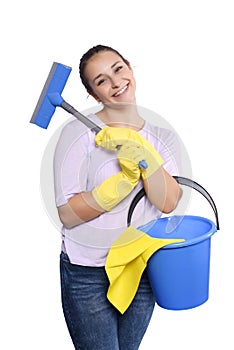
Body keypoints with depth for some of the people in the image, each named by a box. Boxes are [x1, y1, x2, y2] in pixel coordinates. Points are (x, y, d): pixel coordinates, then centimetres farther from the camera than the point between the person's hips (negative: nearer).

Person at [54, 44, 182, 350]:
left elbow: (168, 203, -11)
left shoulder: (162, 137, 1)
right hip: (88, 273, -4)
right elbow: (68, 214, -16)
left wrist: (145, 155, -23)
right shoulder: (79, 133, -12)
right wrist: (124, 181, -24)